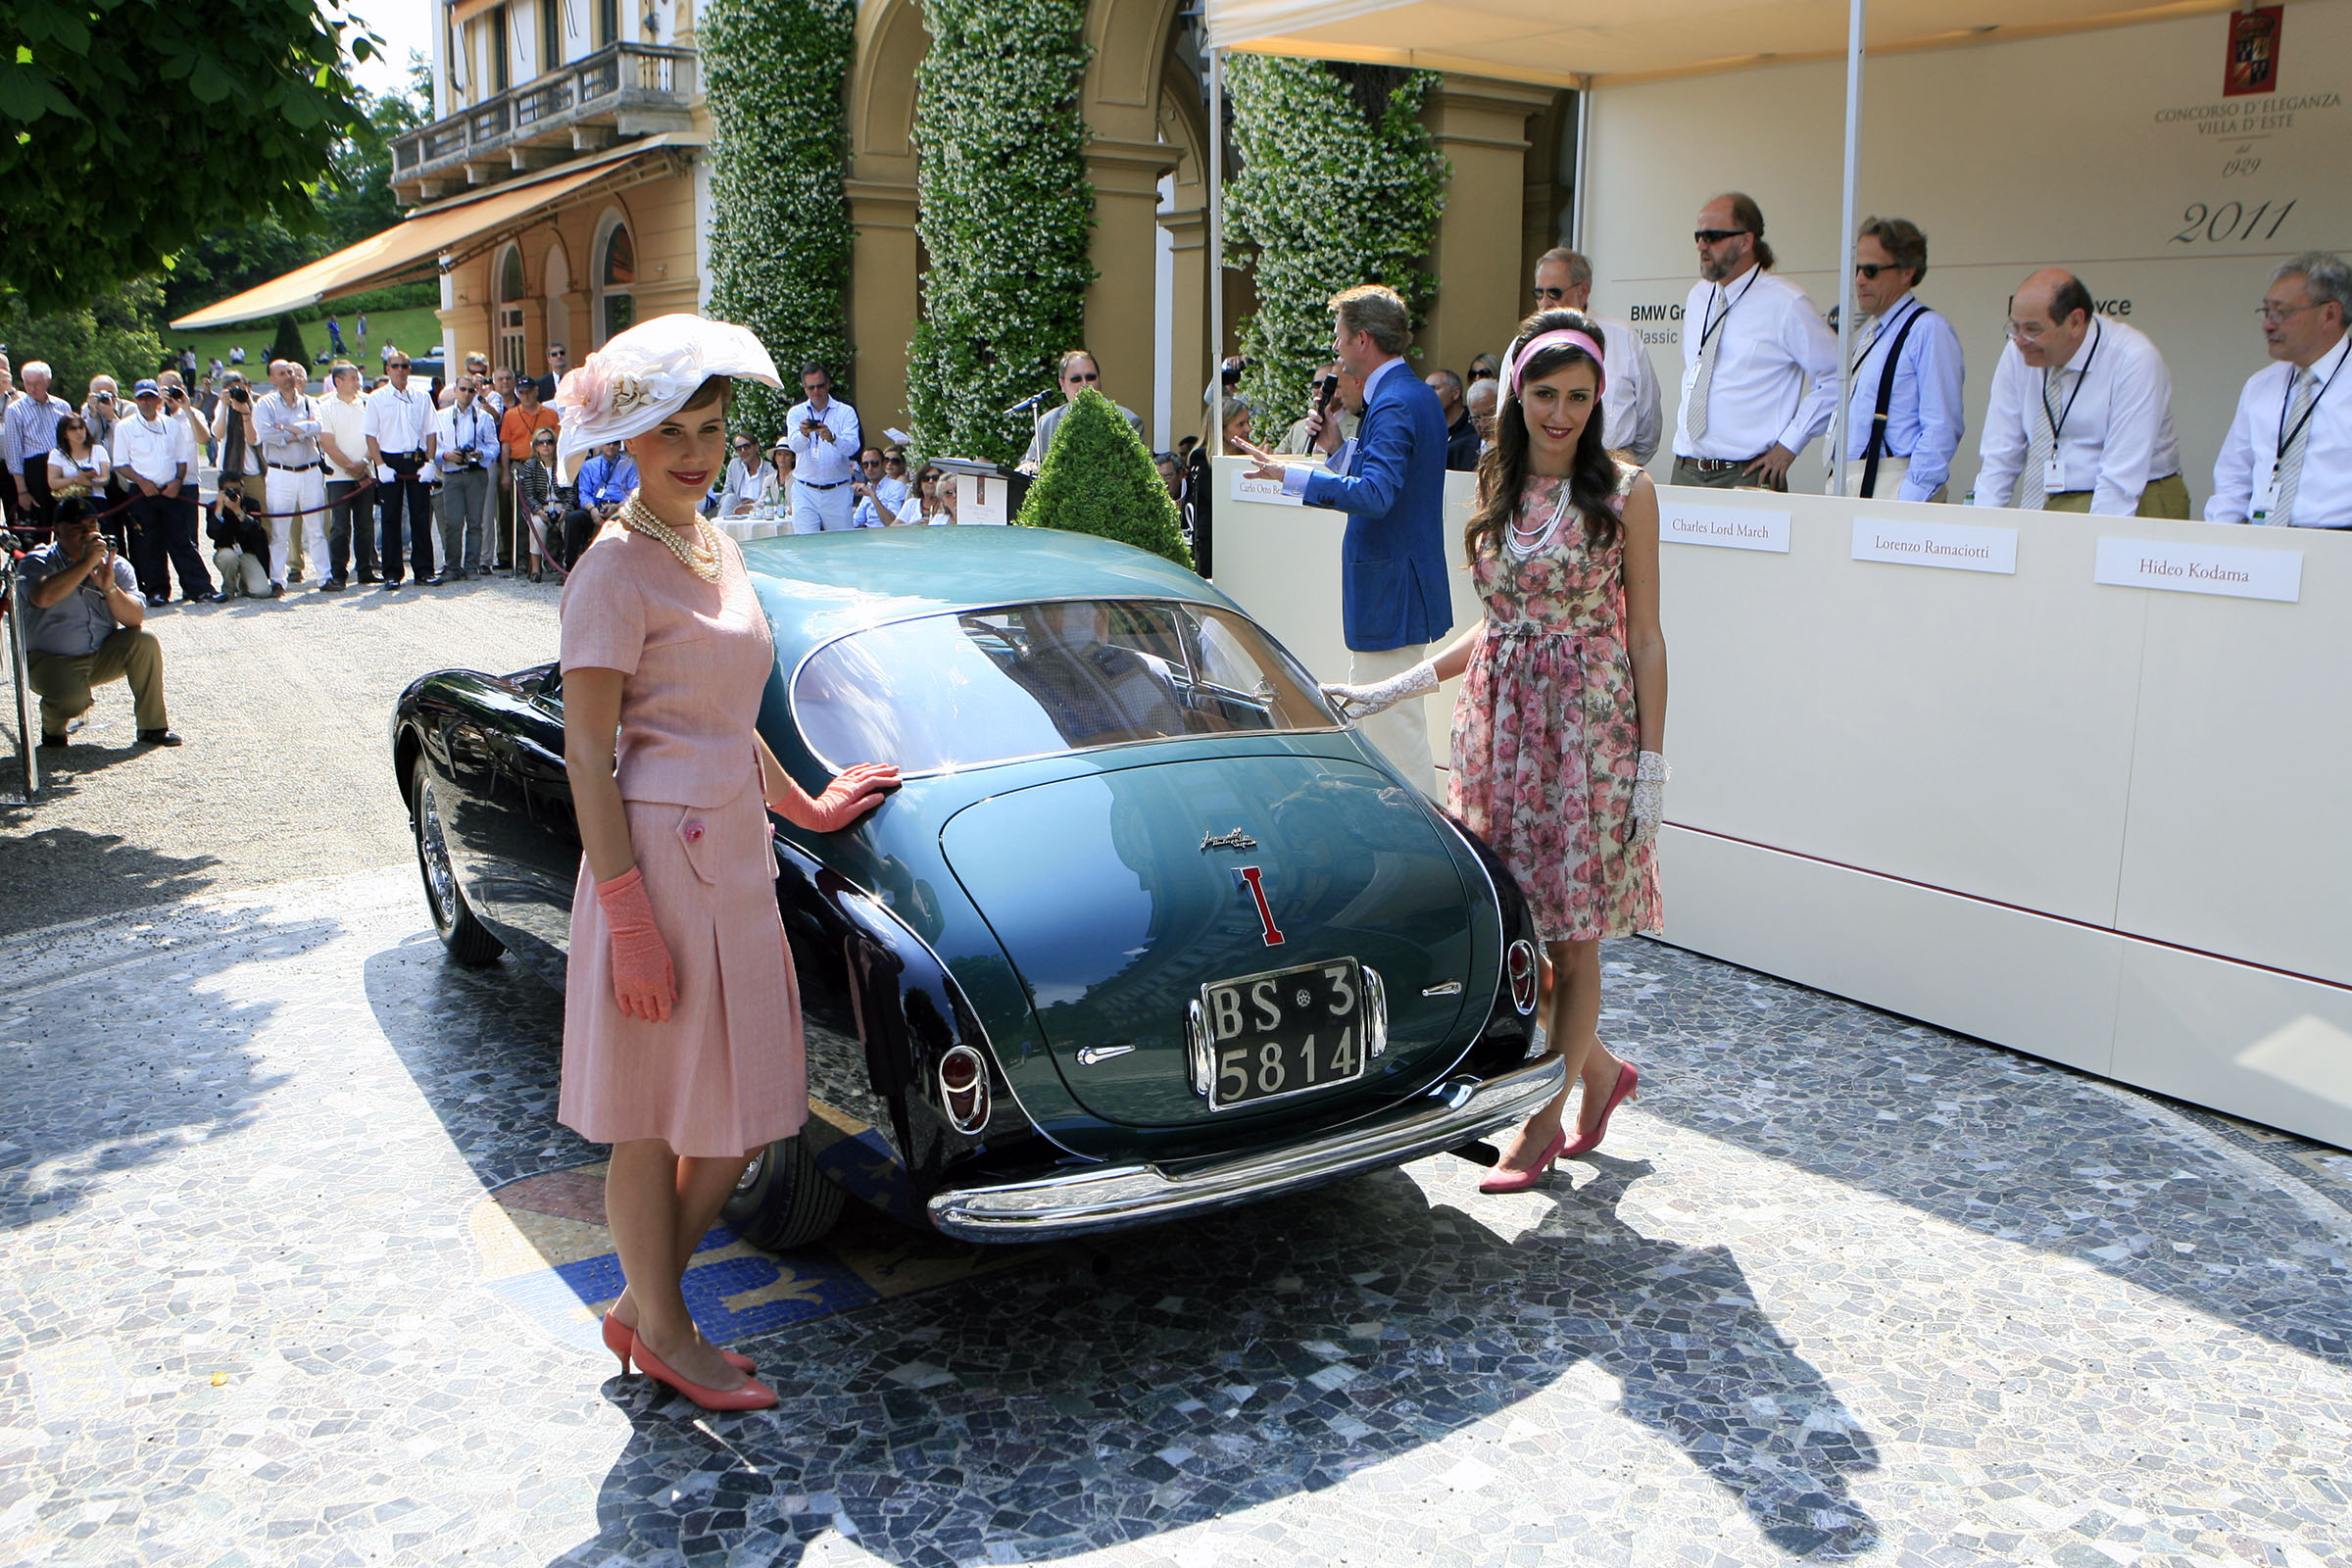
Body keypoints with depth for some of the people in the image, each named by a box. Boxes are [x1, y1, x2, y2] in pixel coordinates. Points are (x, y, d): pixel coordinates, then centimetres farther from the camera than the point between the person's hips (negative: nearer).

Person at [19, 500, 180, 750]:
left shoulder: (116, 566, 1)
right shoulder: (37, 563, -8)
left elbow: (135, 619, -12)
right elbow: (42, 597, -34)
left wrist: (110, 588, -29)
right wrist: (86, 562, -30)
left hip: (104, 658, 4)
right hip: (51, 661, -4)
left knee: (144, 641, -23)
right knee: (73, 699, -34)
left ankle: (153, 727, -12)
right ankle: (53, 727, 6)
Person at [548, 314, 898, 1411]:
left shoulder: (719, 552, 13)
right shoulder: (616, 571, -12)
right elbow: (587, 754, -15)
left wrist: (805, 809, 28)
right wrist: (629, 916, -19)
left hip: (739, 857, 9)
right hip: (660, 858, -8)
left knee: (743, 1110, 14)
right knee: (654, 1115, 7)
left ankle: (640, 1307, 30)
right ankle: (662, 1331, 24)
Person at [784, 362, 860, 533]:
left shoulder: (845, 412, 4)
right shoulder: (796, 413, 8)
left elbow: (852, 446, -12)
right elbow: (795, 445, -9)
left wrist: (832, 438, -32)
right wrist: (804, 434, -32)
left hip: (838, 493, -1)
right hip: (805, 492, 1)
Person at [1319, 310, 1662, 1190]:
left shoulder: (1624, 491, -3)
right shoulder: (1495, 488, 9)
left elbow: (1643, 636, -3)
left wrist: (1652, 765, -6)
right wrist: (1395, 689, 9)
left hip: (1590, 724, -4)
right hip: (1499, 721, 4)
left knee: (1568, 935, 2)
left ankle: (1545, 1122, 16)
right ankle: (1599, 1069, 29)